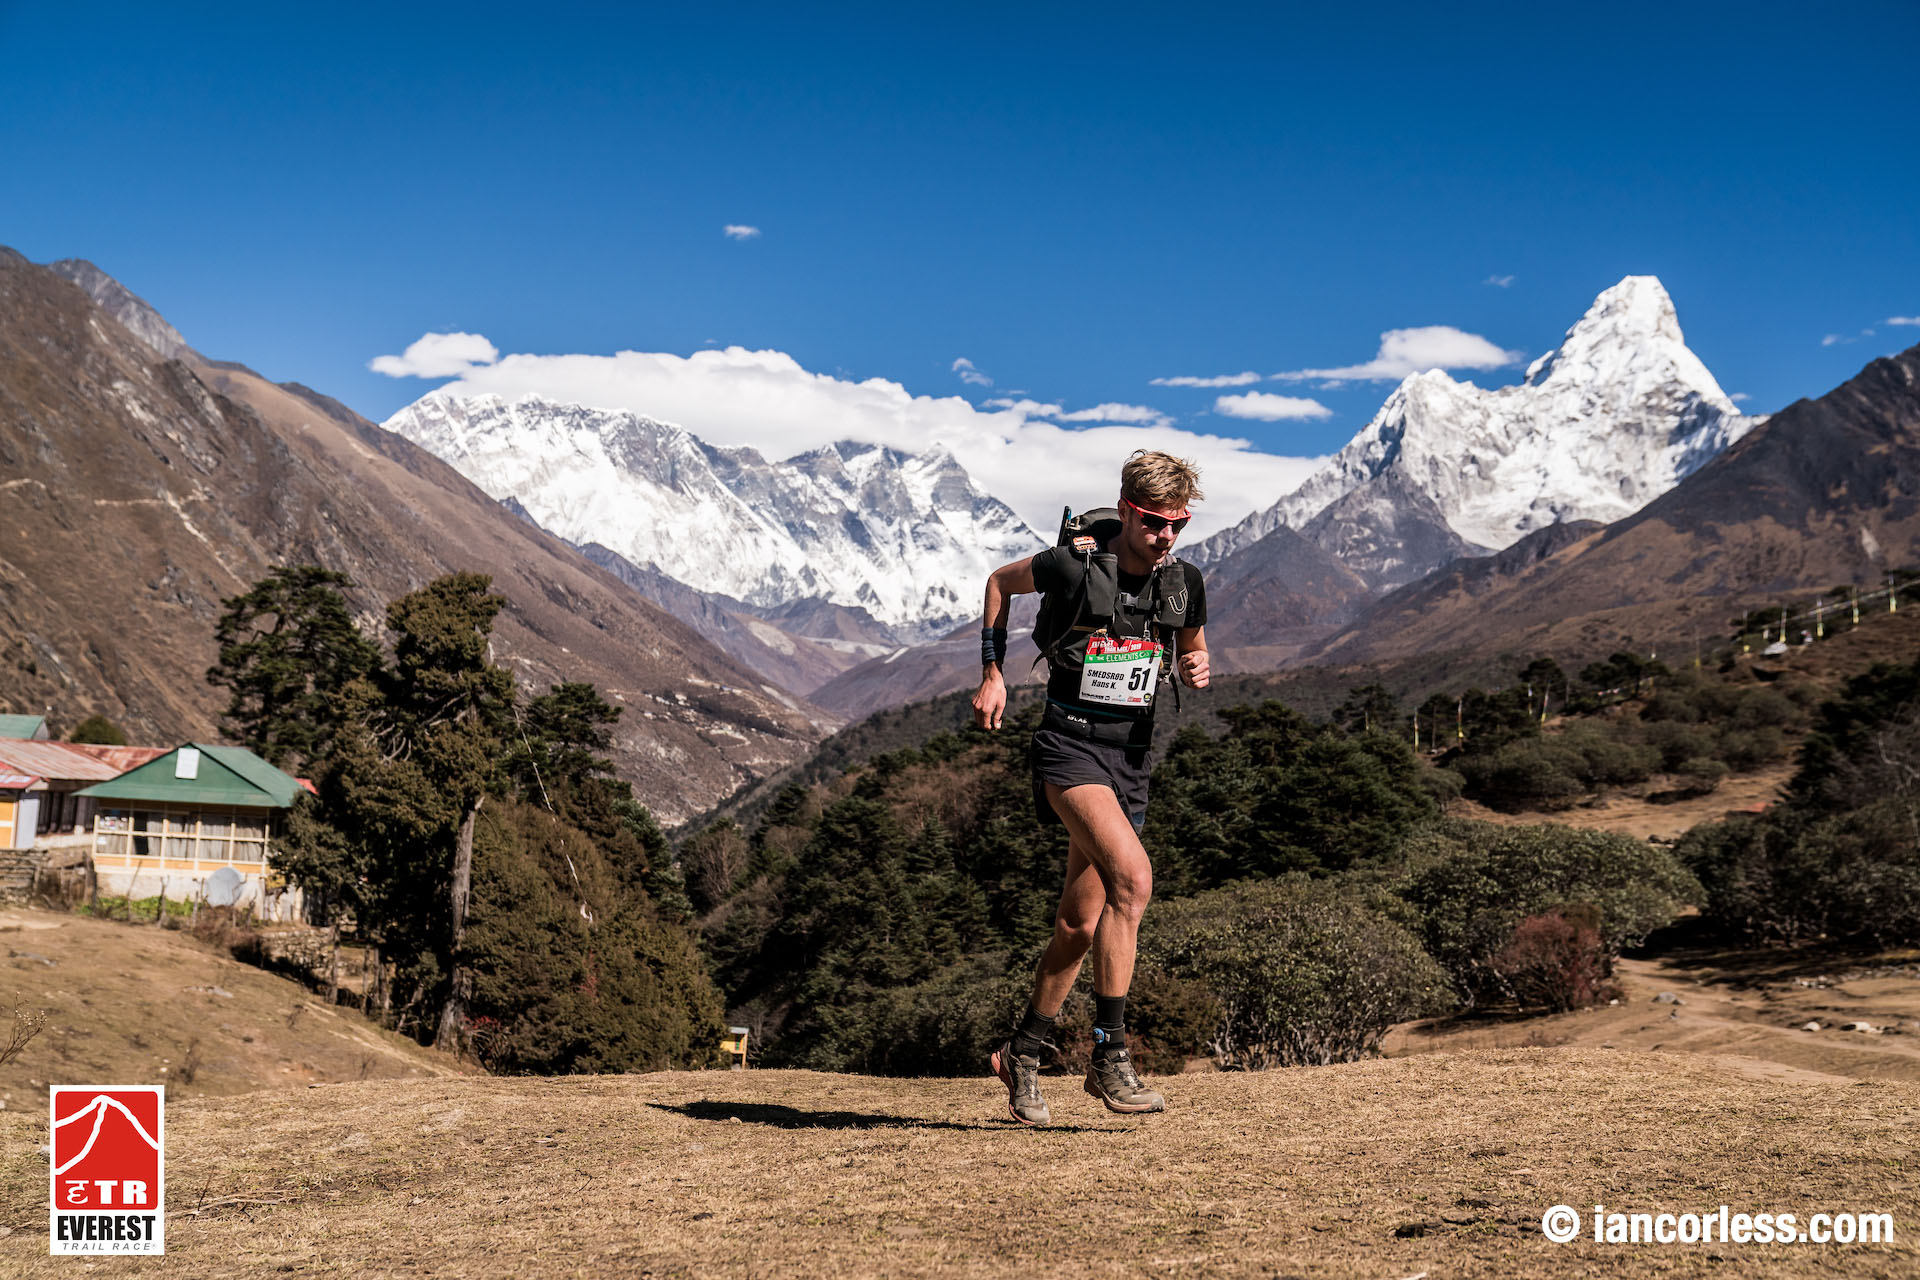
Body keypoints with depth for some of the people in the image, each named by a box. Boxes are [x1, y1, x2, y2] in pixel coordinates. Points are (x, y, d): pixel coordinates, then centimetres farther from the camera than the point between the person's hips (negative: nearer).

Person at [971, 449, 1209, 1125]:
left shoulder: (1184, 583, 1)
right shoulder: (1073, 566, -13)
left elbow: (1191, 647, 21)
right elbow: (1001, 581, 7)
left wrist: (1196, 668, -3)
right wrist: (992, 675, 4)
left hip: (1130, 756, 5)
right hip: (1068, 745, -5)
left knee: (1079, 927, 9)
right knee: (1133, 876, -28)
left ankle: (1021, 1055, 28)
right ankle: (1109, 1055, -21)